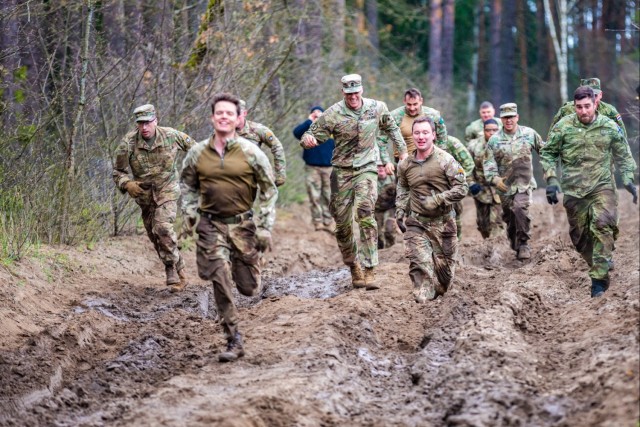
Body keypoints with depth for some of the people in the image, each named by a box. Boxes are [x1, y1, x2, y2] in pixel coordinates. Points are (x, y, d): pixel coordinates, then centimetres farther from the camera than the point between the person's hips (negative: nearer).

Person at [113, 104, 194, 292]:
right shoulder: (128, 143, -14)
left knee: (163, 227, -25)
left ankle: (172, 270, -14)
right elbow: (118, 171, -5)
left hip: (167, 190, -3)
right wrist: (127, 185, -25)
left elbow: (192, 146, 7)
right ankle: (179, 273, 23)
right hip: (144, 194, 3)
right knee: (156, 238, 8)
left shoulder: (171, 135, -13)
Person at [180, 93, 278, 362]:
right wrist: (189, 212, 1)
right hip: (210, 225, 1)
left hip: (243, 224, -1)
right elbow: (187, 185, 17)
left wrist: (265, 227, -4)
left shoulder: (251, 152, -5)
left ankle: (249, 274, 45)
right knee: (220, 281, -12)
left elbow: (269, 190, 1)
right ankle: (234, 342, -4)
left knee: (248, 288, 5)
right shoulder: (197, 153, 1)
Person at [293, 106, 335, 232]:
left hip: (329, 168, 1)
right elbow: (296, 132, -15)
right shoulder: (308, 129, 6)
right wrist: (309, 121, -16)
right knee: (314, 197, -6)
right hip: (312, 168, -1)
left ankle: (327, 222, 7)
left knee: (328, 197, 3)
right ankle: (317, 222, -5)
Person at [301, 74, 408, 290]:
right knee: (342, 222, 2)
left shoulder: (377, 108, 0)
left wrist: (403, 152, 24)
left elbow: (391, 128, 20)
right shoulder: (333, 114, -7)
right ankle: (354, 270, 20)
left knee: (365, 213, -23)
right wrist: (307, 139, -30)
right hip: (342, 171, 1)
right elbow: (313, 133, -6)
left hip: (366, 169, -1)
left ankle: (369, 271, -24)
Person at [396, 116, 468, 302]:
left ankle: (438, 295, 31)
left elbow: (461, 188, -10)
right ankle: (423, 302, -13)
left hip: (443, 222, -2)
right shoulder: (405, 165, 5)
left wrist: (436, 200, -17)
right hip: (416, 222, 2)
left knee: (444, 265, 9)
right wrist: (399, 213, 13)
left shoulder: (445, 160, -9)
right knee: (419, 263, -13)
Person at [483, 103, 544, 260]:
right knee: (510, 217, 11)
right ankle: (515, 245, 32)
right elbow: (488, 163, -3)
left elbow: (543, 151, 13)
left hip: (524, 183, -2)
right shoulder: (494, 140, -2)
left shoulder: (529, 134, 0)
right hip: (505, 186, 2)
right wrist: (494, 178, -20)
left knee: (520, 208, -25)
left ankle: (523, 243, -14)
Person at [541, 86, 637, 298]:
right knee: (580, 235, 7)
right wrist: (551, 180, -5)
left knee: (603, 226, -21)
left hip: (602, 187, -1)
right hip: (574, 190, 1)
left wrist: (628, 180, 2)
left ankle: (599, 278, -17)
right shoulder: (563, 126, -3)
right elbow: (547, 153, 5)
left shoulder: (610, 127, 0)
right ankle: (603, 263, 32)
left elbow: (623, 156, 12)